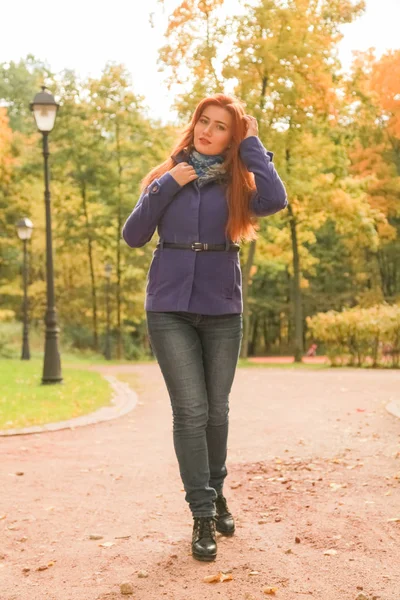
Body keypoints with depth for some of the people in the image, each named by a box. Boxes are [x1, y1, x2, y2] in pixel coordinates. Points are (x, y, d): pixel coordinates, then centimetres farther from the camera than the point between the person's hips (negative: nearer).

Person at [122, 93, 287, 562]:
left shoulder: (238, 183, 4)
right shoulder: (165, 176, 5)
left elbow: (276, 200, -18)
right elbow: (133, 236, -2)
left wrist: (252, 144, -9)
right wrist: (168, 186, -11)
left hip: (222, 310, 1)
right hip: (170, 308, -1)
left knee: (216, 410, 10)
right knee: (190, 410, -7)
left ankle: (216, 491, 33)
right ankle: (202, 514, 4)